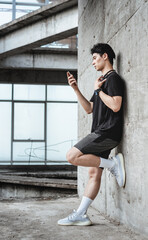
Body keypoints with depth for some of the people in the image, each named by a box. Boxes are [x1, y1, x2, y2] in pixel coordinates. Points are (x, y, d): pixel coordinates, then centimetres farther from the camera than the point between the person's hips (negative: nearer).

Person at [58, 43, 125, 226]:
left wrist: (98, 90, -8)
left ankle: (113, 164, -9)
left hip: (107, 133, -9)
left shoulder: (113, 78, -6)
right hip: (101, 135, 9)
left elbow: (116, 106, -21)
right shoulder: (103, 81, 24)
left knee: (72, 156, -18)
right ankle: (80, 215, 7)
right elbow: (89, 109, 24)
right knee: (94, 174, 6)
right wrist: (76, 89, 17)